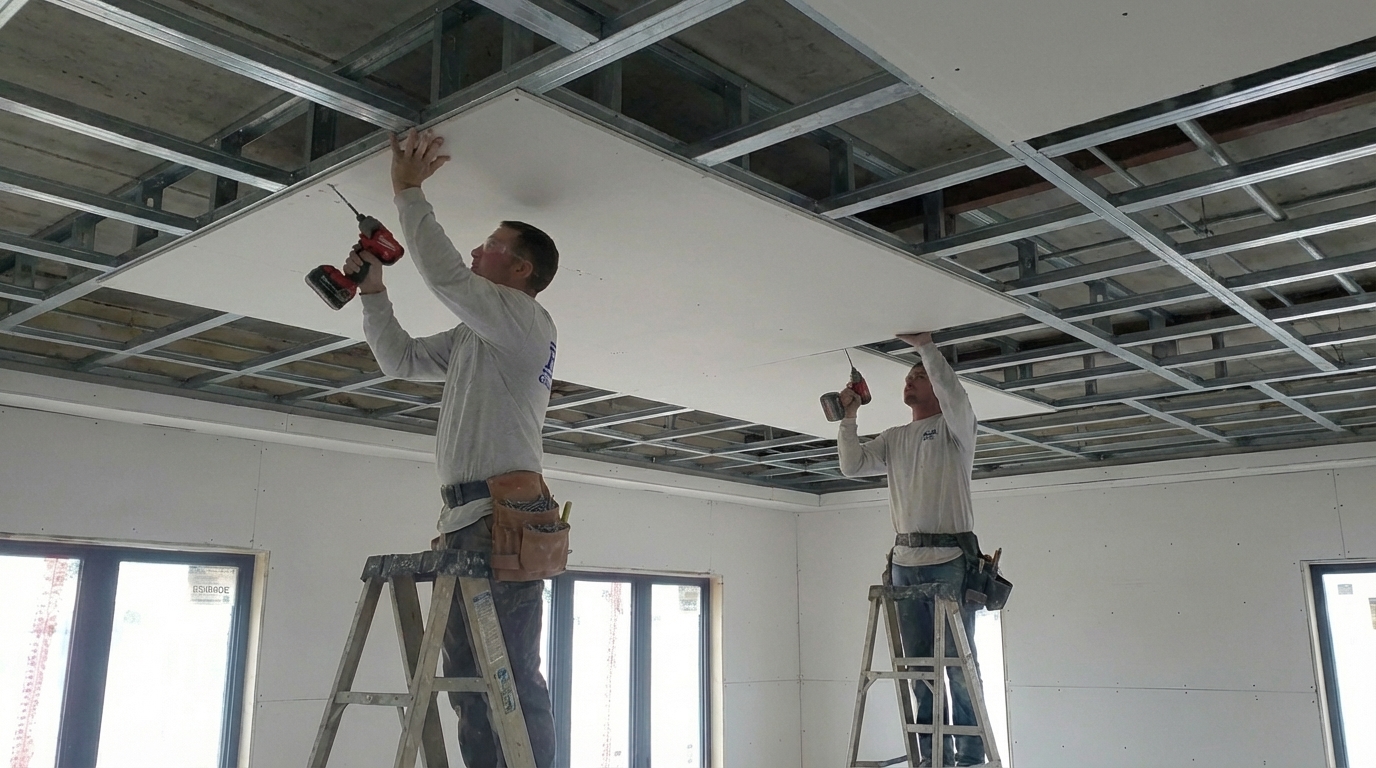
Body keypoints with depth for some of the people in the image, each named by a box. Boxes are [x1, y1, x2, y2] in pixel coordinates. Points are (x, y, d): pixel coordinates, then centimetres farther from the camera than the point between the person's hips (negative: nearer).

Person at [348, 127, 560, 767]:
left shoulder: (526, 319, -2)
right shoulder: (473, 336, 26)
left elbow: (444, 276, -13)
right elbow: (401, 360, 31)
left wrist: (408, 190, -3)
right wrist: (373, 290, 22)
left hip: (501, 518, -10)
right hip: (465, 522, 10)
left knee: (513, 681, -12)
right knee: (470, 683, 10)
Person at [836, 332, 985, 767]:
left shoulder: (955, 428, 2)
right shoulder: (893, 439, 18)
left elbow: (953, 395, -19)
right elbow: (852, 466, 9)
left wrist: (925, 346, -14)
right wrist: (849, 418, 3)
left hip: (950, 561, -6)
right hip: (905, 563, 6)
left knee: (958, 663, -4)